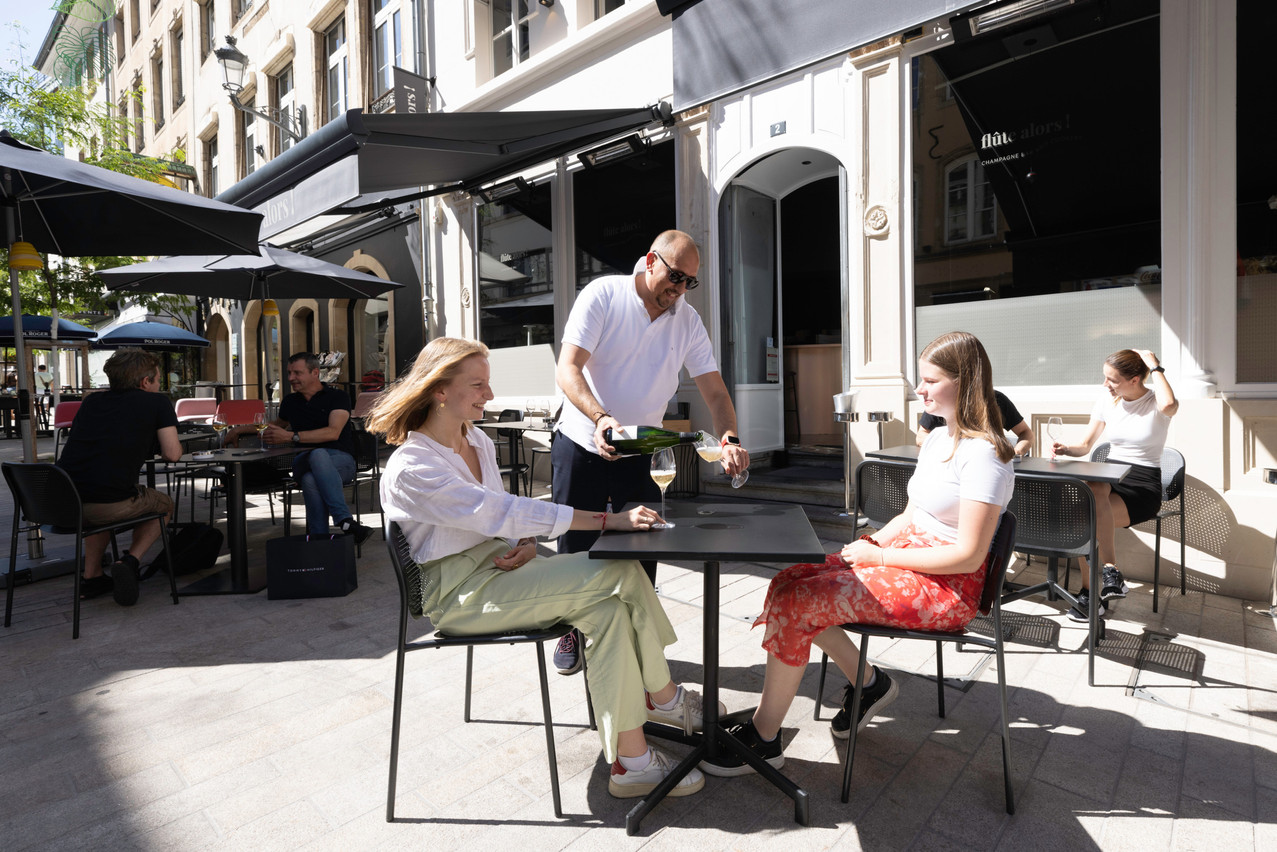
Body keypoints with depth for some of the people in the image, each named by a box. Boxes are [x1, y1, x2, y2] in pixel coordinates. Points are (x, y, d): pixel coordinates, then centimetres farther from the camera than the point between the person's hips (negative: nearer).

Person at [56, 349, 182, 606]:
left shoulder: (92, 401, 20)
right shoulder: (157, 402, 4)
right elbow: (172, 454, 0)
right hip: (110, 503, -6)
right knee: (165, 505, 26)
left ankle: (91, 576, 33)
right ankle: (130, 560, 4)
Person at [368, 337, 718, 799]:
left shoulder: (477, 440, 11)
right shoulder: (410, 470, -17)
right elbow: (498, 512, -27)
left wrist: (525, 544, -7)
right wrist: (609, 520, -30)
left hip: (499, 565, 8)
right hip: (460, 592, -8)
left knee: (609, 604, -18)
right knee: (617, 574, -22)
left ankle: (630, 760, -7)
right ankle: (664, 698, -6)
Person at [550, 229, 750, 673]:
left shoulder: (688, 322, -1)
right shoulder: (603, 295, -12)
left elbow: (715, 392, -5)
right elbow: (568, 369, -21)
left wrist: (730, 440, -24)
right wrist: (601, 418, -39)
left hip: (639, 454, 3)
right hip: (582, 444, -2)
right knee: (575, 546, 8)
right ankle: (572, 632, 31)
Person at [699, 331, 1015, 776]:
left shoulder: (983, 453, -17)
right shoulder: (937, 439, 11)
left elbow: (968, 555, -21)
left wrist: (878, 556, -16)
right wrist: (870, 544, -1)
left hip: (948, 588, -9)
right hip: (902, 556, 9)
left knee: (792, 604, -19)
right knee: (788, 580, -4)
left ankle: (763, 740, -2)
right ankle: (867, 682, 13)